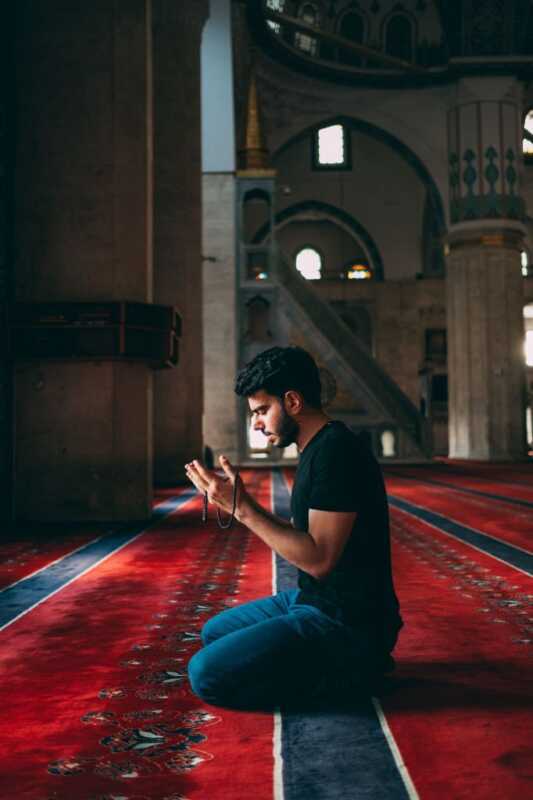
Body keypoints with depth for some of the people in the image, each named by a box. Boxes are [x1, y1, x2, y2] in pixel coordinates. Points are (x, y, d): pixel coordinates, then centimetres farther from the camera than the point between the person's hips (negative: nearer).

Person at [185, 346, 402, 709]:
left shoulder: (336, 451, -21)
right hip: (315, 599, 11)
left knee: (206, 673, -17)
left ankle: (344, 670, -3)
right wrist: (235, 499, 6)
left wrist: (242, 508, -22)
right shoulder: (318, 449, 10)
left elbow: (318, 558, -26)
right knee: (214, 633, 23)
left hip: (346, 621, -11)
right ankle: (335, 662, 11)